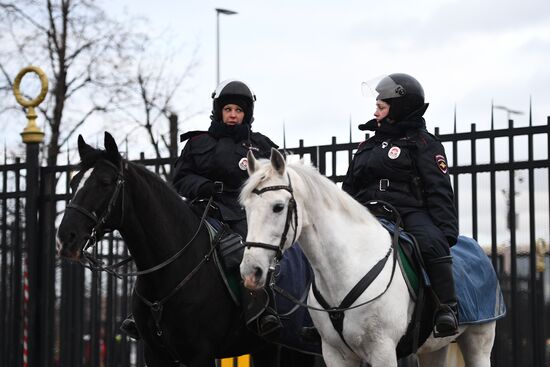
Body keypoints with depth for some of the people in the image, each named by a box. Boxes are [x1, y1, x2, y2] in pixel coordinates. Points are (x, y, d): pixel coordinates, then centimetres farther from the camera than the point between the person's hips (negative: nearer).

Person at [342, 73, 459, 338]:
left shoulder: (422, 143, 6)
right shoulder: (368, 146, 24)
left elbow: (439, 190, -3)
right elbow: (349, 189, 25)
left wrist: (446, 231, -15)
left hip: (410, 213, -6)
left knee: (432, 244, -35)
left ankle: (446, 308, -31)